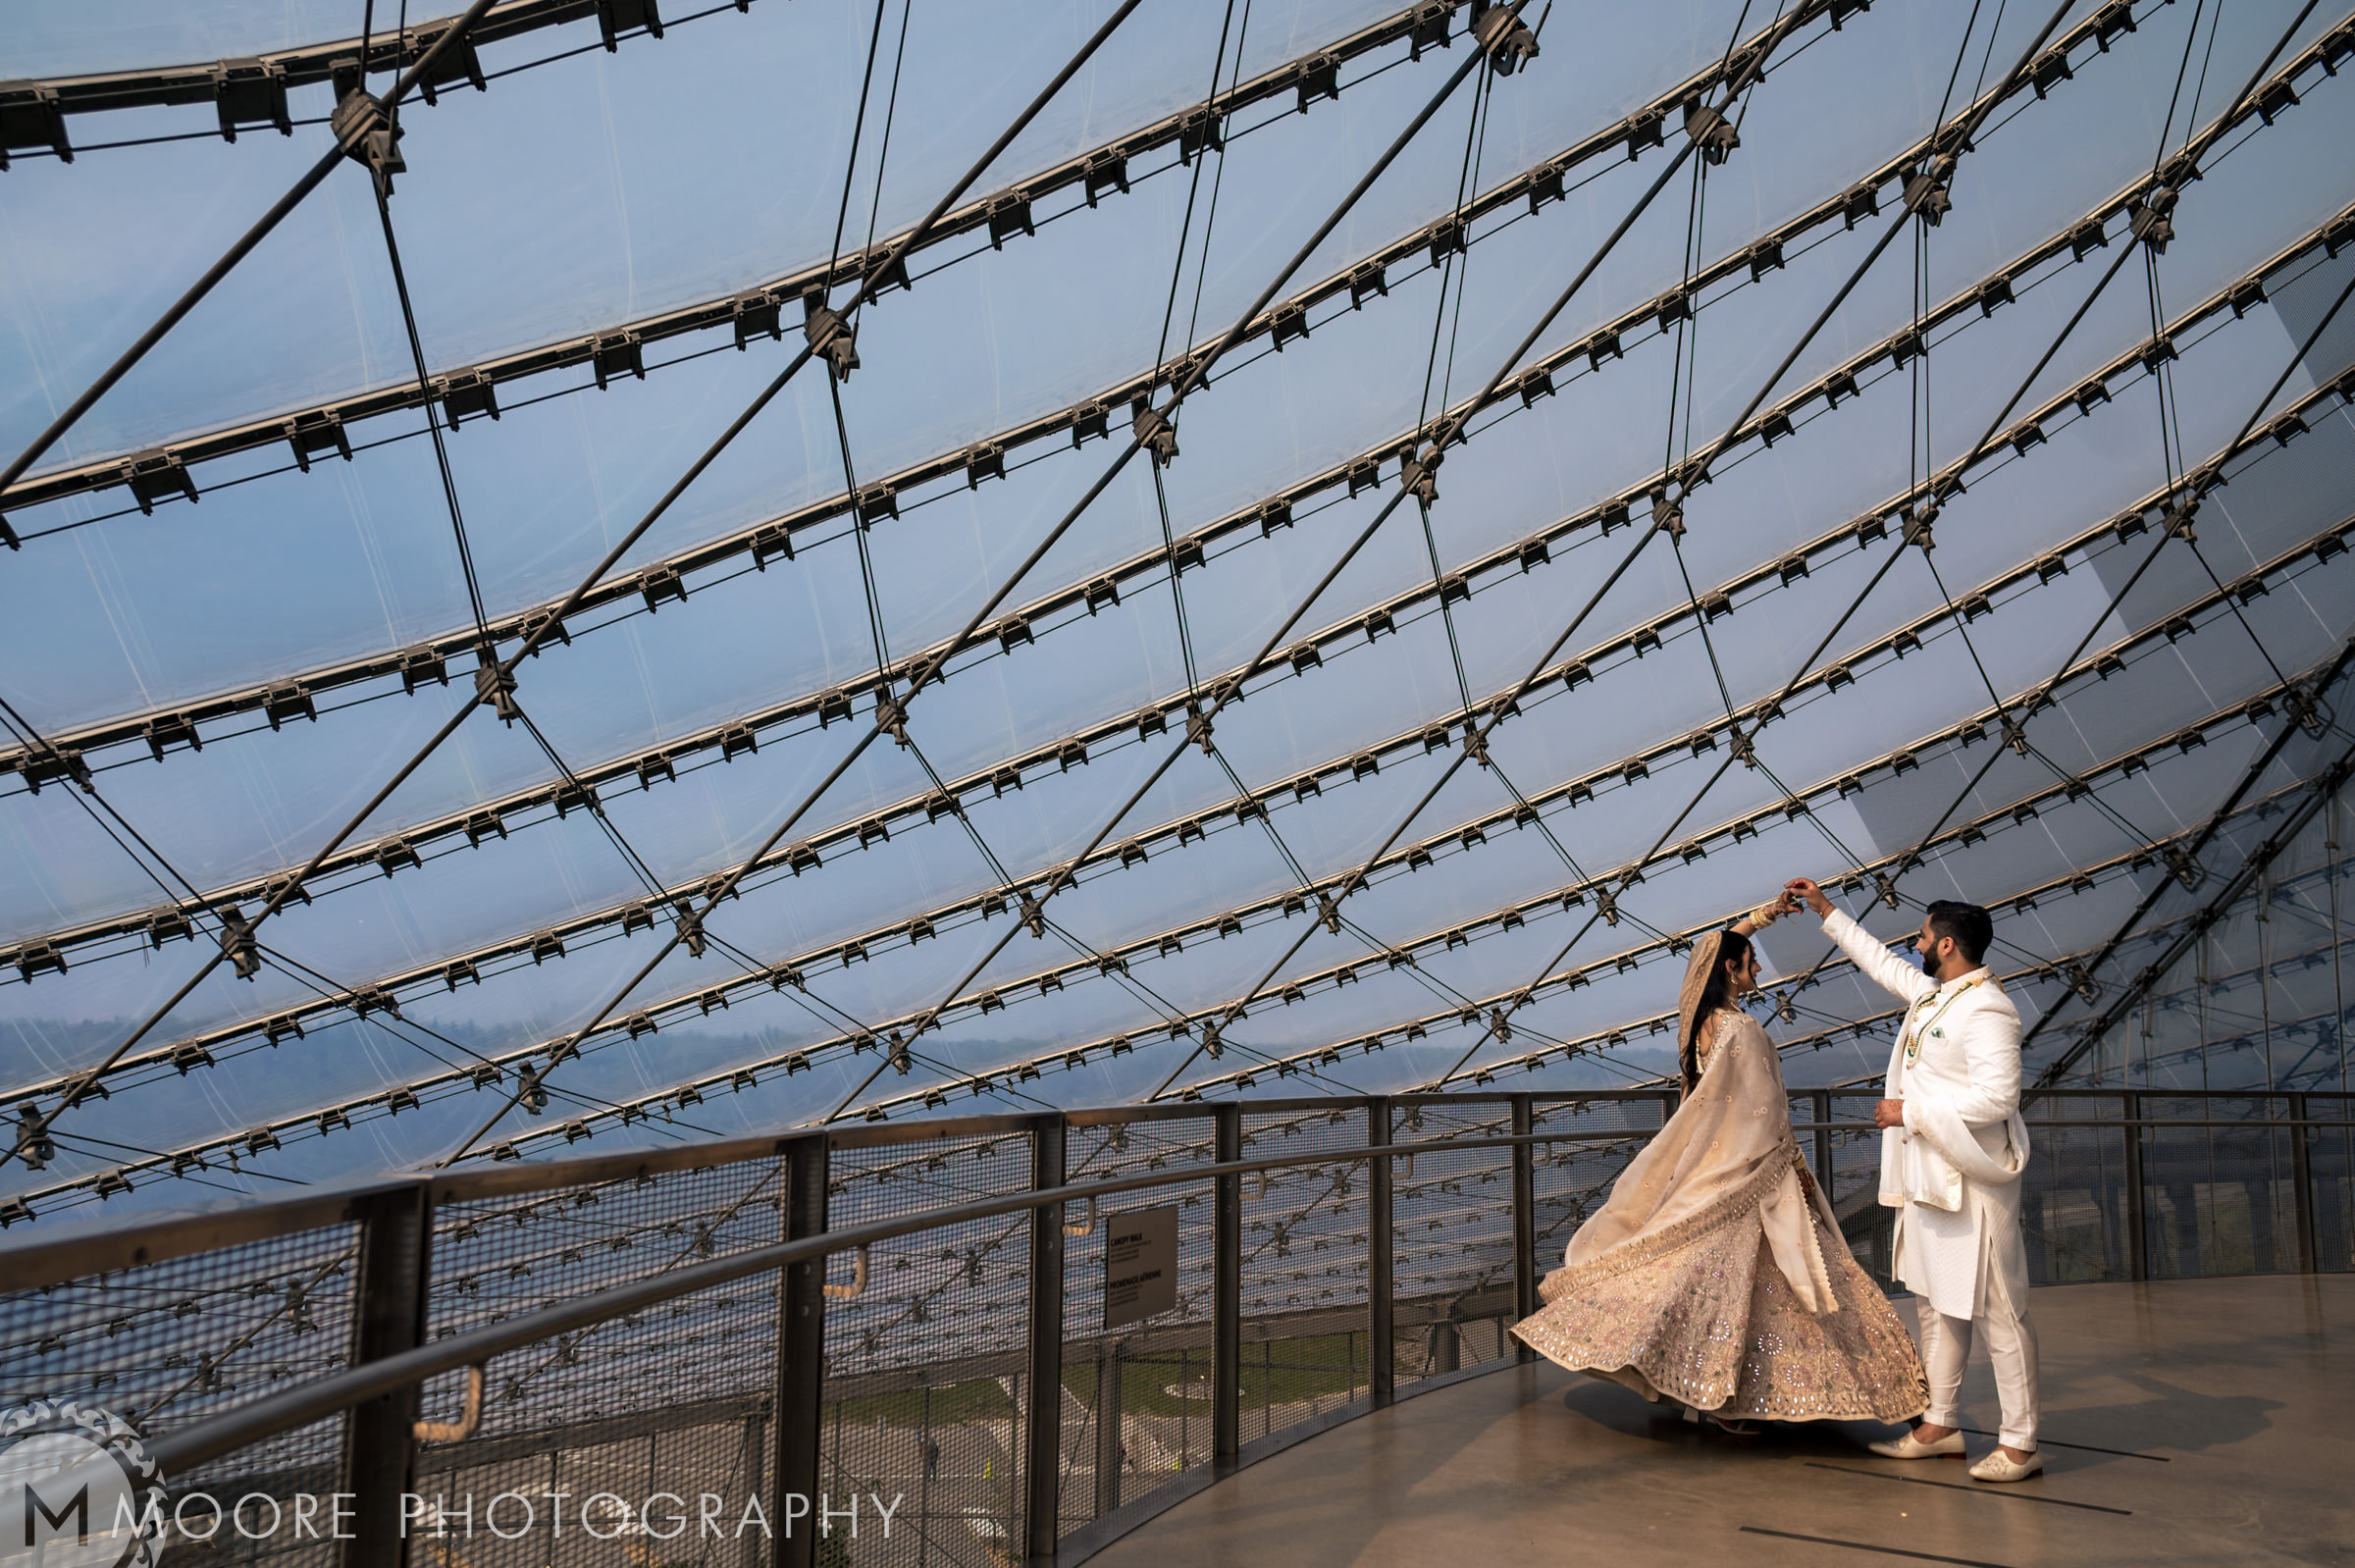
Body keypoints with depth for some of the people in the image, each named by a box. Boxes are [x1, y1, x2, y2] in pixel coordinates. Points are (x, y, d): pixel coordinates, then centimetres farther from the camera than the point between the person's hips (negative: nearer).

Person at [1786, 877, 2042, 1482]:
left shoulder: (1985, 1010, -17)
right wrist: (1826, 910, 34)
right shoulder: (1932, 993, 12)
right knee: (1938, 1306, 16)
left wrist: (1910, 1110, -17)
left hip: (1972, 1184, -10)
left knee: (1996, 1312, -3)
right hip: (1927, 1181, 10)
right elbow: (1882, 961, 30)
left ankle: (2020, 1443, 5)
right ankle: (1941, 1424, 25)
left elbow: (1996, 1097, -25)